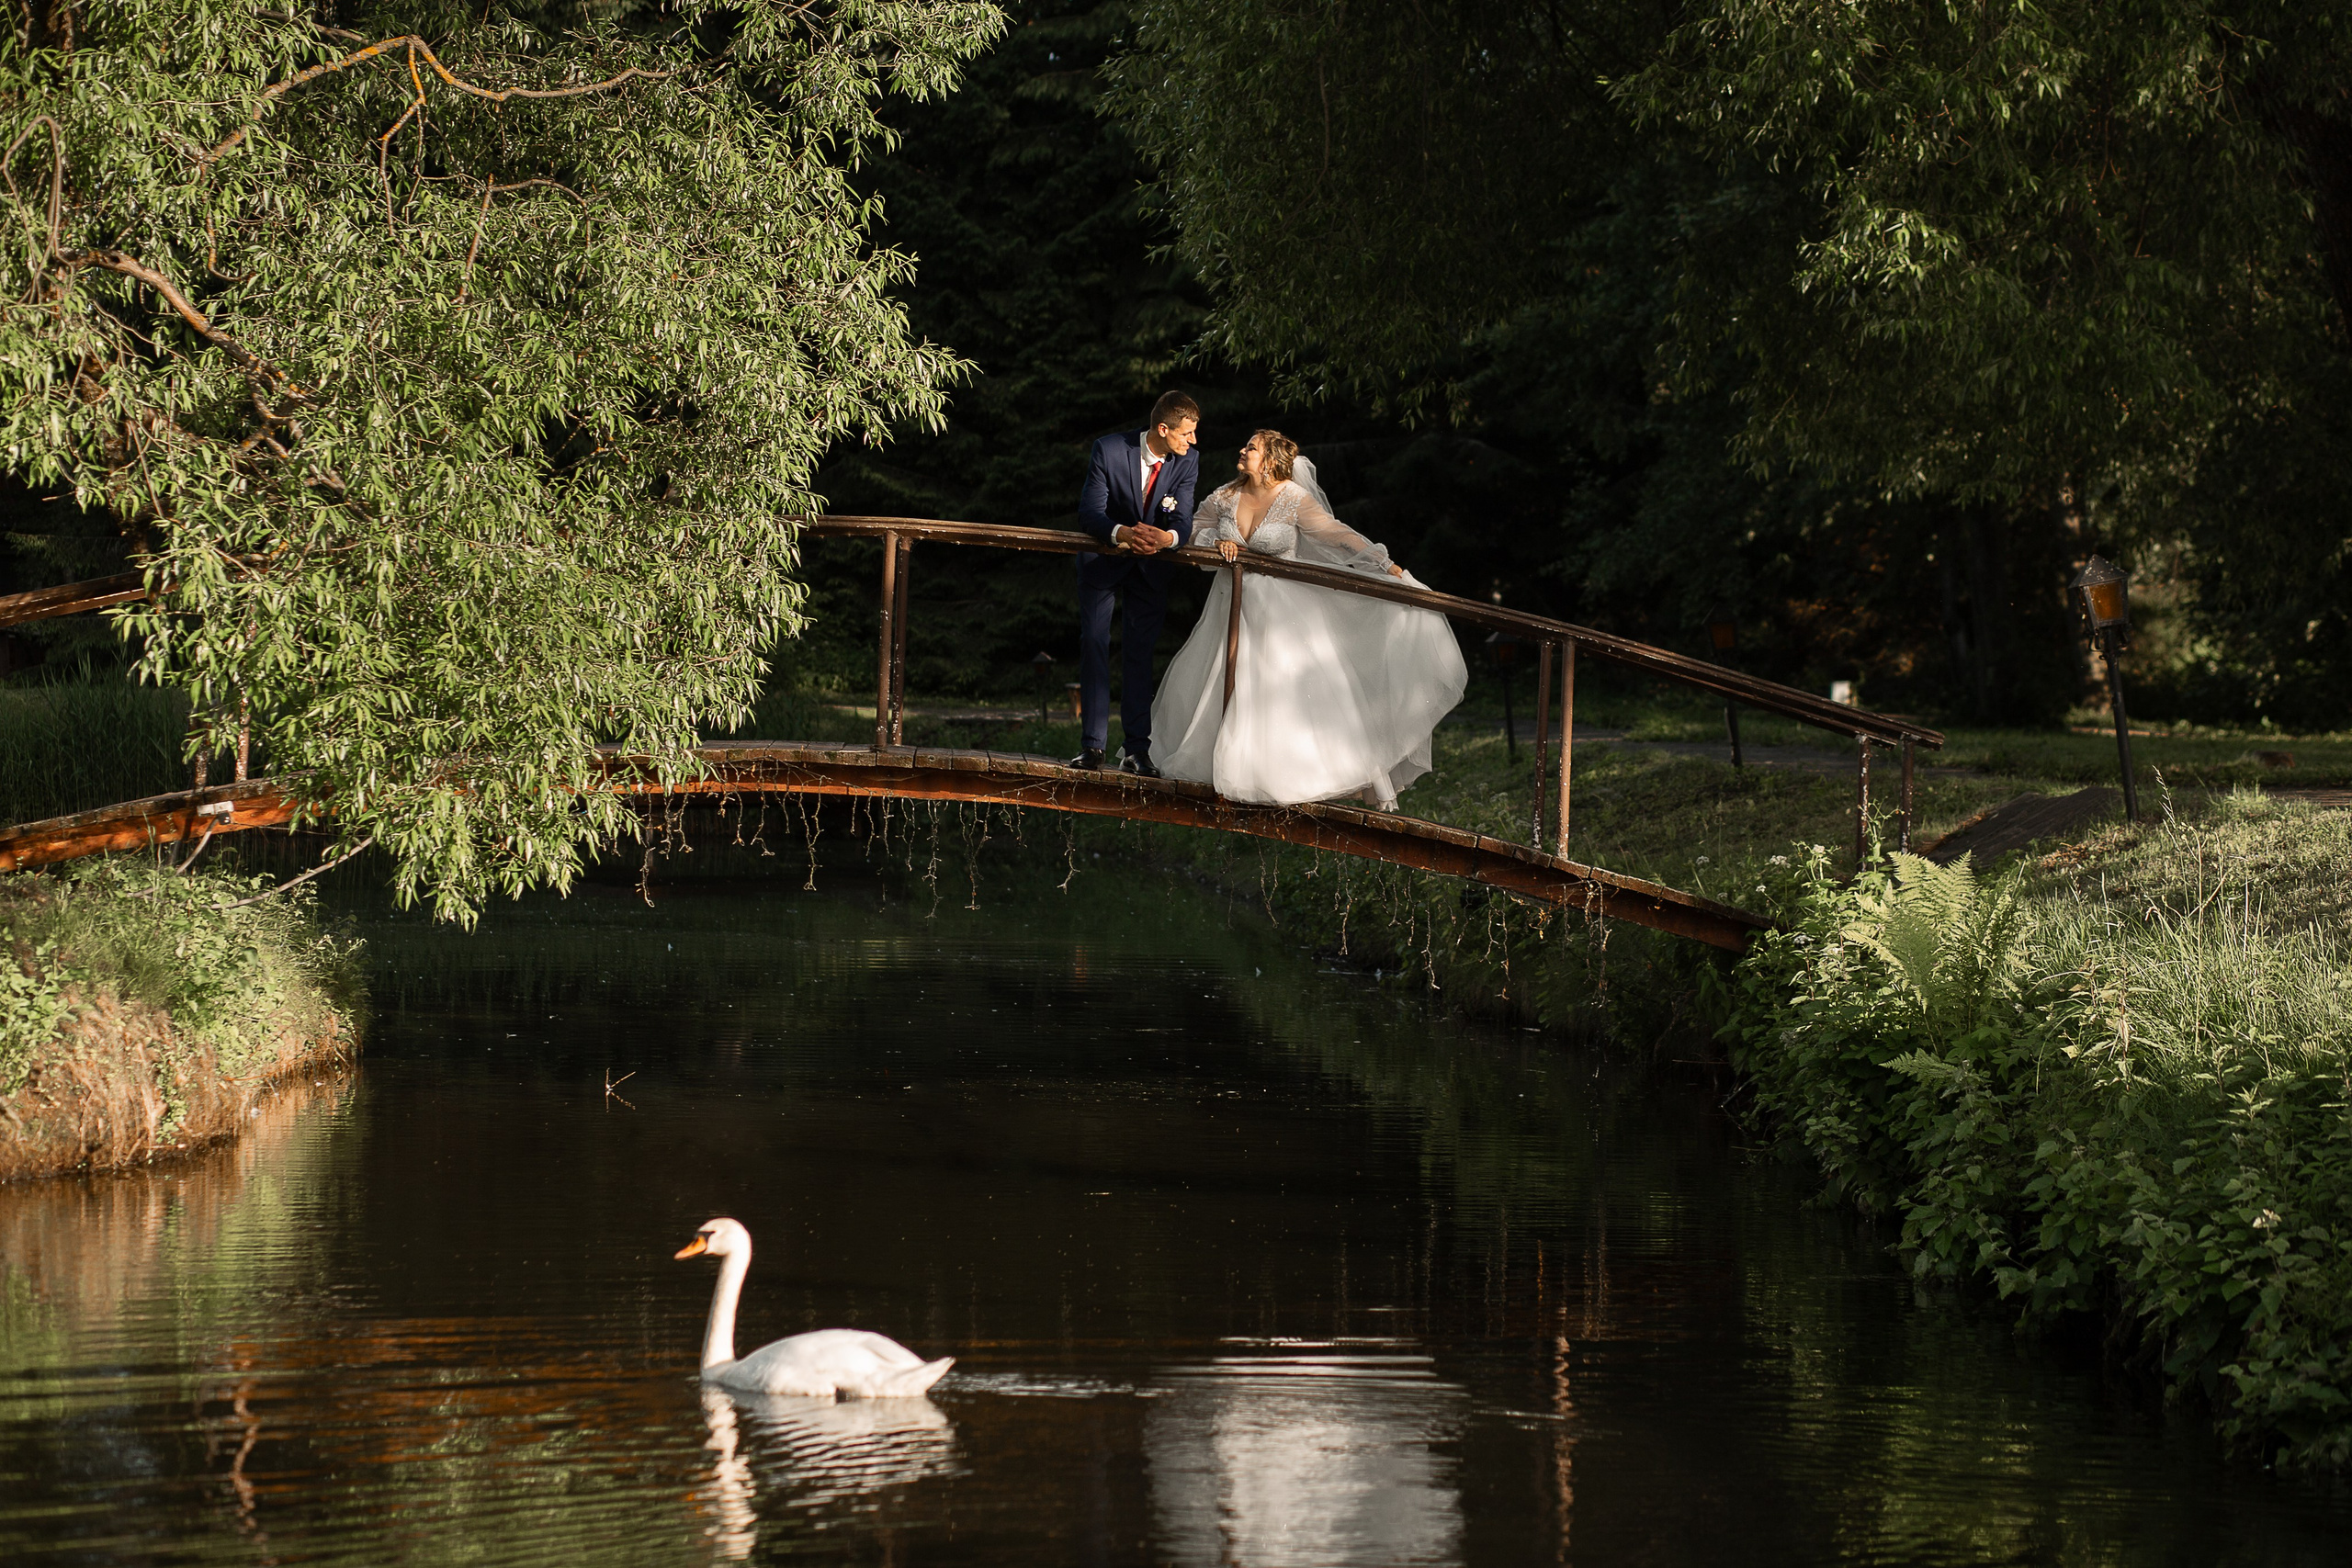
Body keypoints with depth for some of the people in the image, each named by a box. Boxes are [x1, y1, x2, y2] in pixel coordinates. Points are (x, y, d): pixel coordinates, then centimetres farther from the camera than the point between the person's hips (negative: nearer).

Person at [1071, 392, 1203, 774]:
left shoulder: (1188, 460, -13)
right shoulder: (1109, 450, -21)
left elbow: (1184, 523, -17)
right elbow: (1089, 512, -24)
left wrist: (1167, 537, -42)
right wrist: (1123, 533, -44)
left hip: (1151, 566, 2)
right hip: (1105, 559, -2)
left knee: (1143, 652, -1)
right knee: (1093, 645, -4)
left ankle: (1136, 749, 0)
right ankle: (1093, 744, 0)